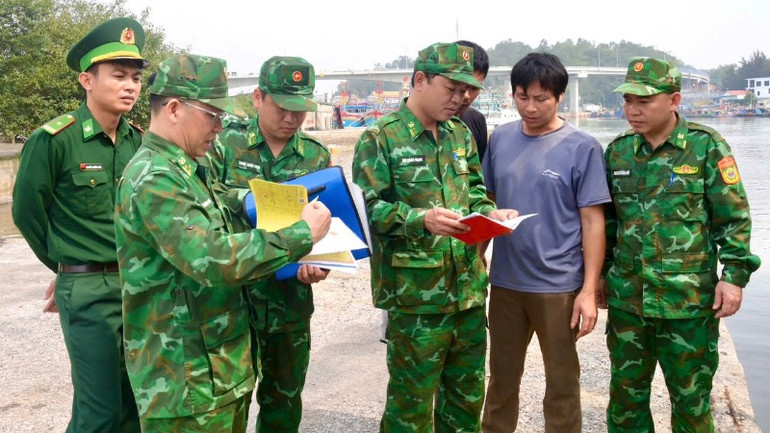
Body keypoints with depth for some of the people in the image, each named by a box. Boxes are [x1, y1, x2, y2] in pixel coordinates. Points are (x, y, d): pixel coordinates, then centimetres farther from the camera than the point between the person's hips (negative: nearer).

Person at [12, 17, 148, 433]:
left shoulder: (140, 141, 5)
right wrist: (68, 267, 10)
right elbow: (27, 213, -1)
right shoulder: (52, 140, -12)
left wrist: (137, 268, 13)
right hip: (88, 291, -5)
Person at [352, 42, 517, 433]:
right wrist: (422, 220, -28)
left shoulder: (460, 133, 11)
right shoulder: (380, 138, -9)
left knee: (468, 392, 20)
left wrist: (490, 213, -3)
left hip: (468, 287, 7)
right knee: (412, 399, 7)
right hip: (415, 293, -6)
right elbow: (369, 208, -15)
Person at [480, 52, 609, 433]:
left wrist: (589, 289, -12)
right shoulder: (500, 139, 4)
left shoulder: (582, 147, -8)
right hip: (504, 279, 4)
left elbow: (592, 221, -8)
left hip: (558, 284, -3)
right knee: (501, 375, 17)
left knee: (562, 381, 10)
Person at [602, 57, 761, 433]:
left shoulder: (706, 147, -6)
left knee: (691, 399, 9)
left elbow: (734, 218, -4)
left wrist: (734, 275, -11)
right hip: (626, 299, 4)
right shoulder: (617, 151, 6)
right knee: (626, 395, 14)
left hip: (688, 301, -4)